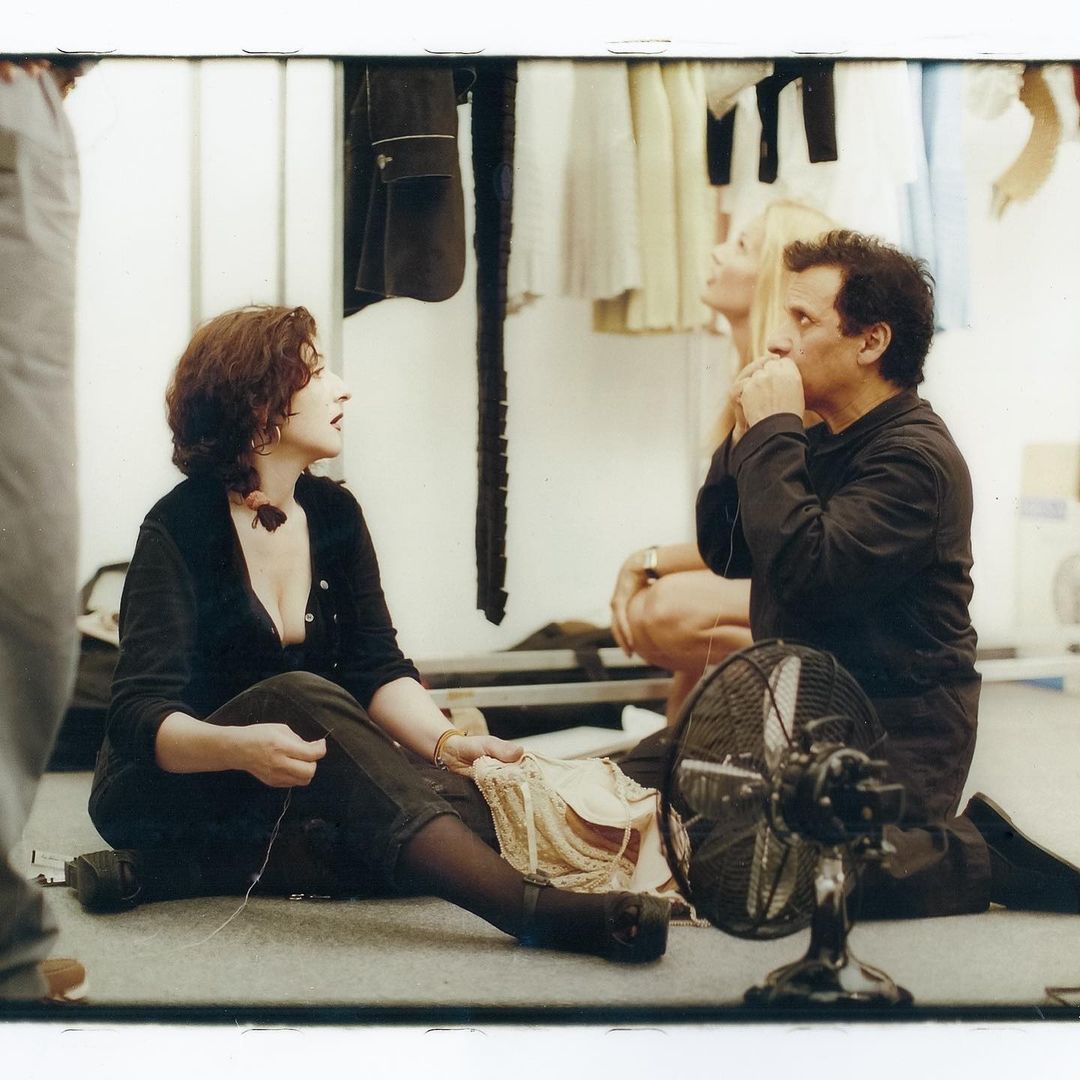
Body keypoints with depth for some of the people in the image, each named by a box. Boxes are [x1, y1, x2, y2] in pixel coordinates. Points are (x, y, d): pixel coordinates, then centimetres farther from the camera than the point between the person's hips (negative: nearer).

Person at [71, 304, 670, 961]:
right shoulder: (179, 530, -13)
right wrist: (243, 748, -43)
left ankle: (175, 872, -26)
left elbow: (379, 668, -1)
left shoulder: (334, 513, 5)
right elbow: (140, 713, -22)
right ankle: (529, 908, -49)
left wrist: (446, 743, -22)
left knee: (459, 806, -22)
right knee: (299, 695, -36)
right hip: (165, 791, -6)